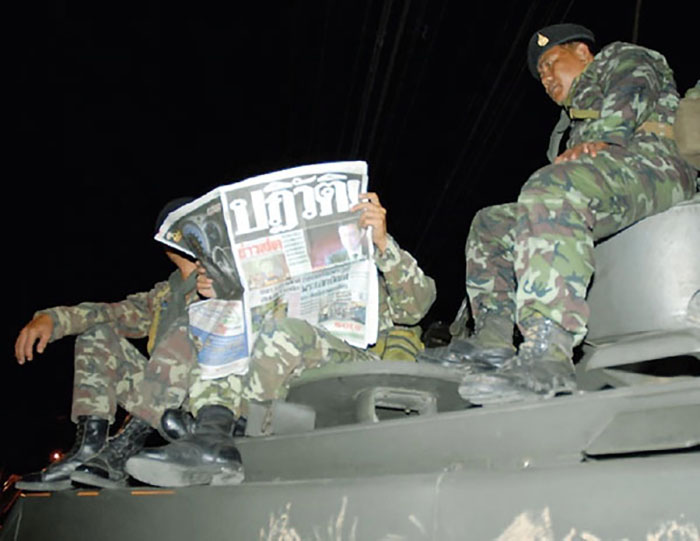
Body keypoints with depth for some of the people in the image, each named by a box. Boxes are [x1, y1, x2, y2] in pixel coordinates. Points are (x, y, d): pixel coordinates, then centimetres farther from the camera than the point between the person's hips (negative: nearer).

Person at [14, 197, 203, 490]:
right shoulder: (163, 295, 23)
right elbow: (116, 313, 13)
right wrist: (51, 318, -2)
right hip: (167, 405, 6)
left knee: (186, 329, -29)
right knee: (97, 336, 3)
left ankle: (119, 453, -31)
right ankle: (89, 446, -17)